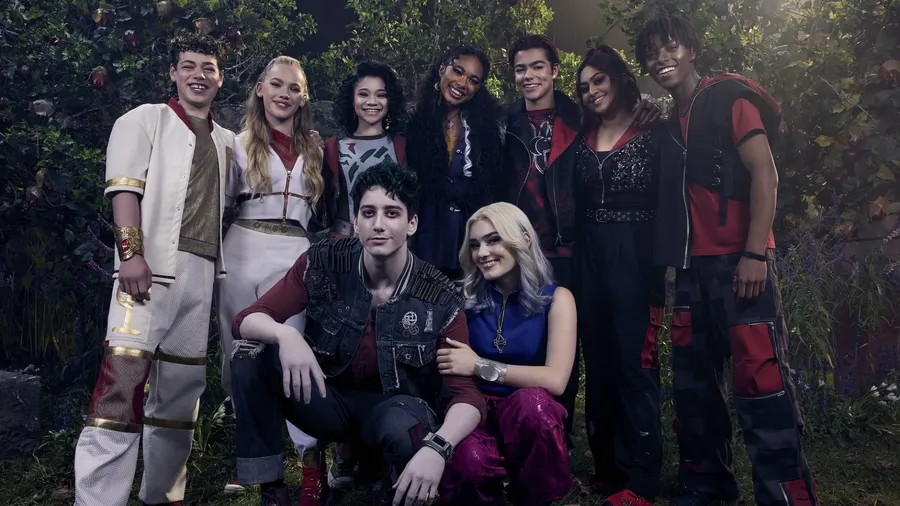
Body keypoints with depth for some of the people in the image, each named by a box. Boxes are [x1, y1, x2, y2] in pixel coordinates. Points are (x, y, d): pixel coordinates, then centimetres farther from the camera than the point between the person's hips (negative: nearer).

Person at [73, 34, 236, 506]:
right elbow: (125, 188, -5)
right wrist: (130, 252, -17)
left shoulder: (225, 140, 22)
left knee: (183, 386, 7)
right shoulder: (146, 119, 7)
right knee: (123, 377, -14)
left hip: (203, 271, 5)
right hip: (151, 263, -5)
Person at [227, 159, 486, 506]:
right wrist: (285, 334, -38)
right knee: (251, 350, -21)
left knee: (408, 431, -38)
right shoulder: (322, 264, -12)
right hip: (328, 399, 3)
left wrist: (438, 447, -40)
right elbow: (246, 320, -12)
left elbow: (467, 392, -18)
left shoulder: (440, 299, -15)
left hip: (396, 405, -2)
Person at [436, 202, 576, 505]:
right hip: (476, 409, 0)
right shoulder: (467, 298, 5)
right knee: (468, 463, -35)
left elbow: (556, 380, -14)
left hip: (531, 417, 0)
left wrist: (480, 366, -15)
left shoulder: (556, 298, -1)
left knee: (532, 399, -36)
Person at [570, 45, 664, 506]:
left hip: (634, 255, -5)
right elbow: (576, 204, 13)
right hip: (590, 257, 5)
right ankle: (608, 467, 21)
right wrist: (573, 255, 2)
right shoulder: (583, 140, 14)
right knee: (597, 361, 9)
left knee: (634, 362, -4)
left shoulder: (649, 134, 0)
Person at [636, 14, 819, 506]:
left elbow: (764, 174, -8)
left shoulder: (728, 97, 1)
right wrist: (670, 263, 8)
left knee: (760, 378, -9)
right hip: (692, 269, 7)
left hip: (738, 262, -7)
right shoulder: (668, 126, 19)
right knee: (693, 382, 10)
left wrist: (755, 253, -17)